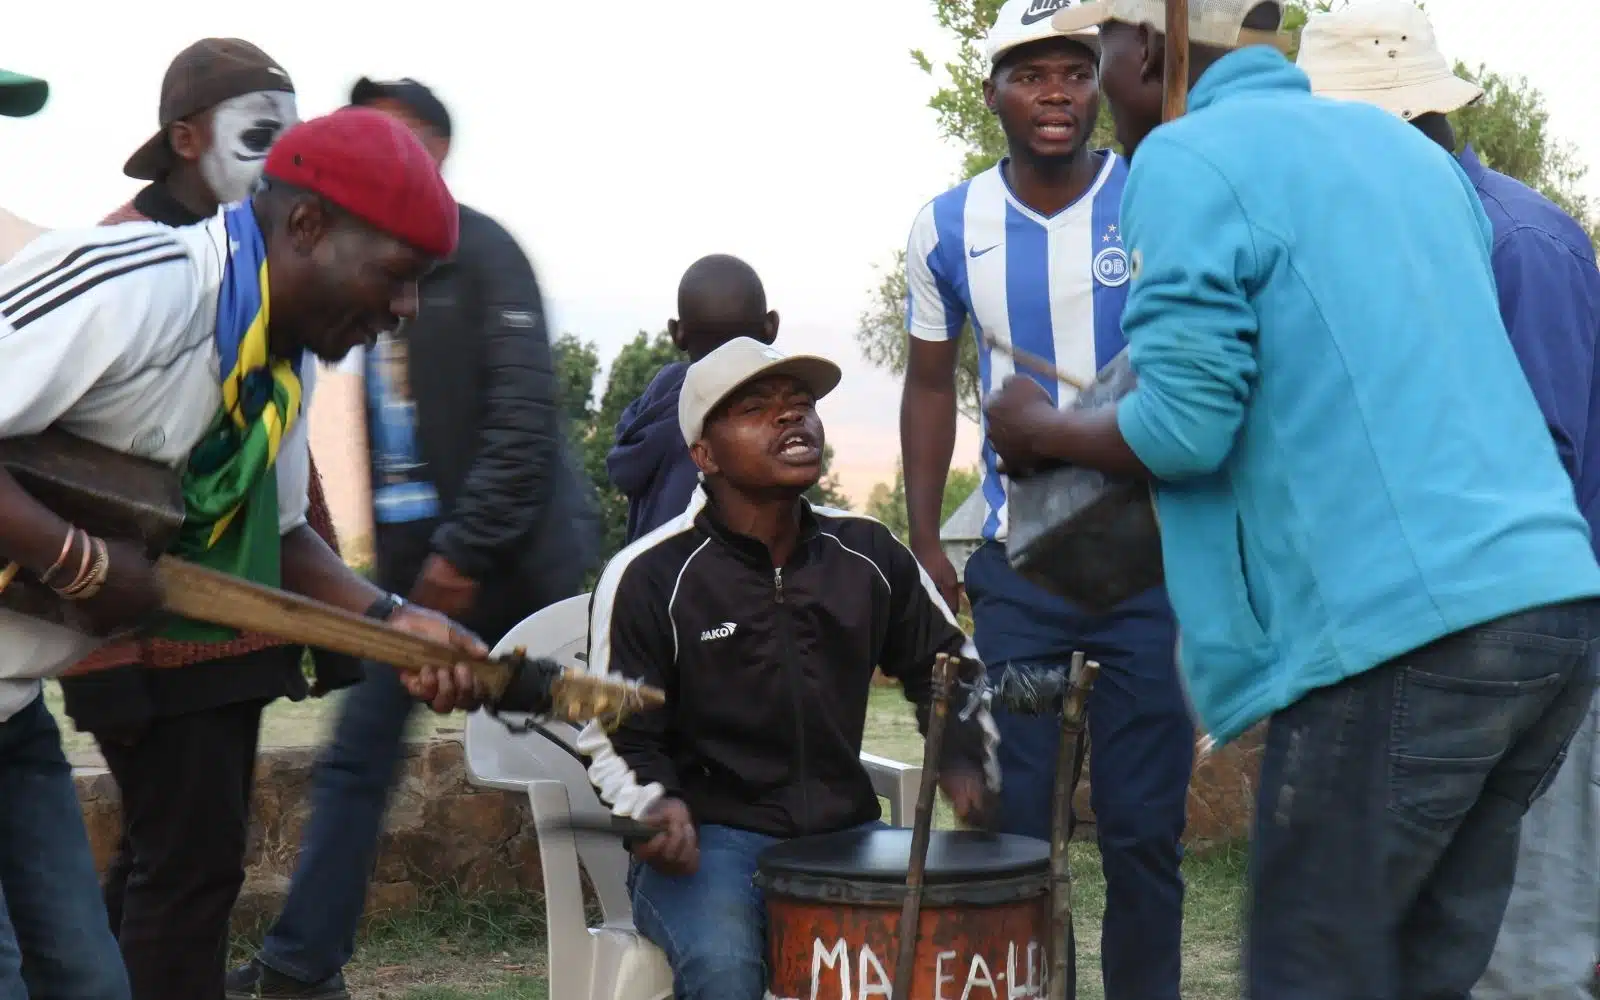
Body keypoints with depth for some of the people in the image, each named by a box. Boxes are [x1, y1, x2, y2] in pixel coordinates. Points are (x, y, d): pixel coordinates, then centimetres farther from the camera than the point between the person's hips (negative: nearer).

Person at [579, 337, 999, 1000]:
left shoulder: (868, 555, 6)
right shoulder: (649, 577, -8)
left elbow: (947, 665, 22)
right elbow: (616, 736, -1)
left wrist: (964, 760, 5)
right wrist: (657, 804, -21)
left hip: (843, 830, 4)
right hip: (707, 838, -4)